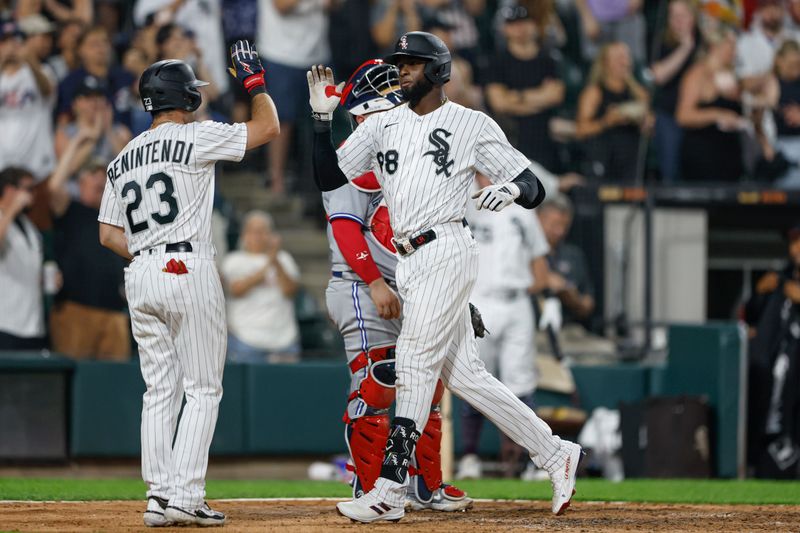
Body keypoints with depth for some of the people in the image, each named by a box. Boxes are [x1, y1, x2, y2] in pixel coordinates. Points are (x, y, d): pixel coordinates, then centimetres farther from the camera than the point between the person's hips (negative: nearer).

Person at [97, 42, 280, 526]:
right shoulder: (196, 138, -5)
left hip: (140, 274, 6)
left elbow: (109, 234, 14)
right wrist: (254, 81, 12)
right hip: (189, 270, -6)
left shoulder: (123, 159, 14)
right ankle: (184, 497, -10)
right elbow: (268, 127, -2)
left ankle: (159, 497, 5)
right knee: (202, 390, -2)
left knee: (160, 391, 9)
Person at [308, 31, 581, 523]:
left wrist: (512, 189, -24)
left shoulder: (473, 125, 0)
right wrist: (323, 119, 3)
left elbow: (535, 190, -1)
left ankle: (391, 491, -14)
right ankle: (555, 454, 17)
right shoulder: (383, 126, 15)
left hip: (446, 252, -7)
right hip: (410, 261, 7)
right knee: (464, 373, 7)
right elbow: (329, 178, 13)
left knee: (415, 363, -12)